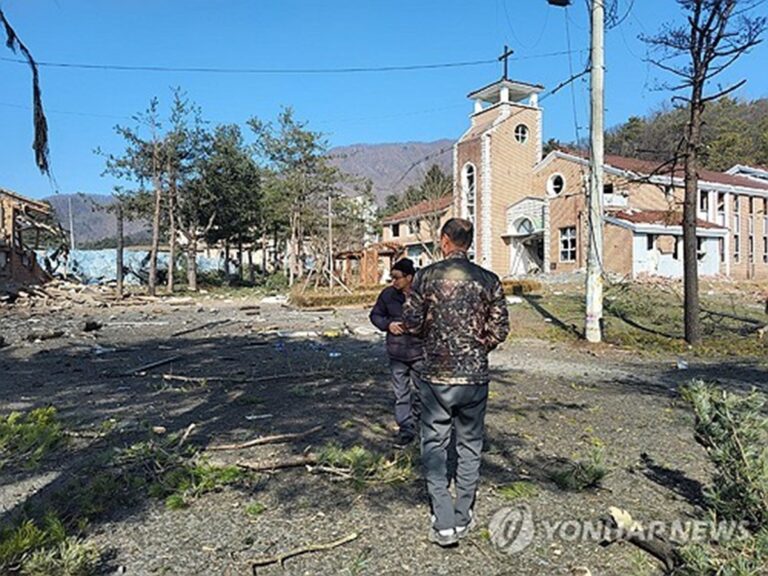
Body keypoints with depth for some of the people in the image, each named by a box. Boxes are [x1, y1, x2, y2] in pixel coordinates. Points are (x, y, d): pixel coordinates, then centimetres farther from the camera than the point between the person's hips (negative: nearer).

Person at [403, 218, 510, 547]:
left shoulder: (427, 276, -7)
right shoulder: (488, 280, -1)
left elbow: (411, 323, -7)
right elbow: (499, 330, -1)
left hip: (436, 375, -2)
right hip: (476, 376, 2)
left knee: (435, 446, 10)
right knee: (470, 445, 16)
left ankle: (444, 523, 10)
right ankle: (463, 518, 27)